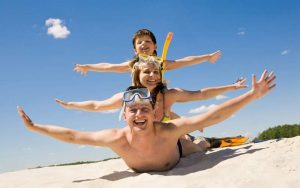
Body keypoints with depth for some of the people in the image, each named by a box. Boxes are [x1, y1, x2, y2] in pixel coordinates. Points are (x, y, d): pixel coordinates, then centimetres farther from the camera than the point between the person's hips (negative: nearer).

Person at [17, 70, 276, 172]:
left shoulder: (168, 131, -46)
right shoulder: (117, 139, -42)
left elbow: (214, 115, -49)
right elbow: (71, 136, -32)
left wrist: (253, 94, -51)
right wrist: (34, 127, -27)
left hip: (176, 160, -2)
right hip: (141, 174, 2)